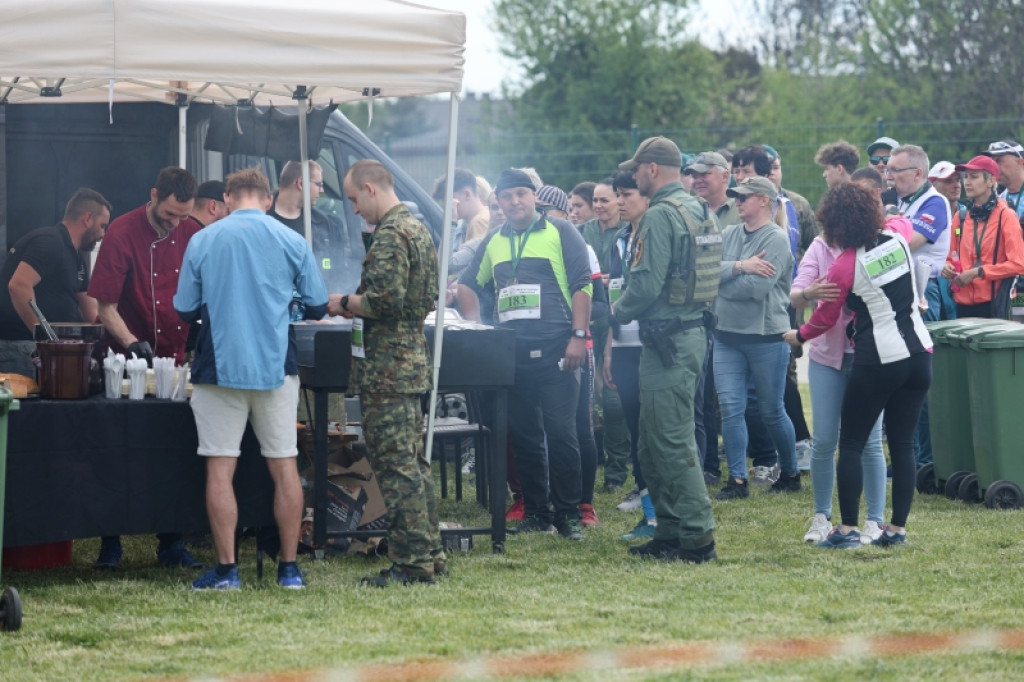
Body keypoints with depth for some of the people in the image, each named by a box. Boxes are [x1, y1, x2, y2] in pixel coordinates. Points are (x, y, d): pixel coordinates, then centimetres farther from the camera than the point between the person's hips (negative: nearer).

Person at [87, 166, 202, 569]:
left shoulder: (192, 235, 1)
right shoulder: (122, 234, -11)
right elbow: (105, 308, -11)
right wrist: (134, 345, -24)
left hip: (177, 358, 3)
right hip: (130, 363, -3)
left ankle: (171, 543, 12)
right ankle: (110, 544, 8)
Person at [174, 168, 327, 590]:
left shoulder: (202, 242, -1)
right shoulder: (292, 243, 0)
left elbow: (185, 311, 4)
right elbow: (318, 308, 6)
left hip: (220, 365, -1)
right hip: (276, 366, 1)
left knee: (220, 469, 3)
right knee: (284, 467, 8)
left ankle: (226, 569, 2)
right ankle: (289, 567, 10)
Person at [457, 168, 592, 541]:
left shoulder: (560, 233, 1)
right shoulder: (493, 242, 16)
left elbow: (582, 285, -4)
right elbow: (468, 284, 25)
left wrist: (578, 336, -12)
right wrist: (473, 328, 9)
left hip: (554, 350, -5)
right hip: (512, 353, 5)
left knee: (560, 433, -8)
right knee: (524, 436, 8)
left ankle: (568, 514, -1)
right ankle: (536, 514, 14)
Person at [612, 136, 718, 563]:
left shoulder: (661, 215, -15)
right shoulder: (698, 211, 14)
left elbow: (647, 283, -21)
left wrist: (619, 312, -2)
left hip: (668, 338, -10)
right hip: (692, 331, 10)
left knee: (671, 441, -7)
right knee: (653, 443, 16)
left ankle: (697, 536, -7)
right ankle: (670, 532, 19)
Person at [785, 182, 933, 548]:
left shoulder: (844, 267, -12)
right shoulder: (897, 240, 1)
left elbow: (825, 318, 1)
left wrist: (798, 336, 20)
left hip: (879, 360, -6)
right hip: (918, 352, 6)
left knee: (851, 444, 5)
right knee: (902, 443, 9)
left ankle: (848, 529, 1)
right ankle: (898, 528, 9)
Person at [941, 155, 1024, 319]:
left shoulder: (1006, 216, -4)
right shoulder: (960, 217, 12)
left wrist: (978, 272, -15)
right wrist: (948, 268, -1)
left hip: (993, 304, -5)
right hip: (964, 303, 5)